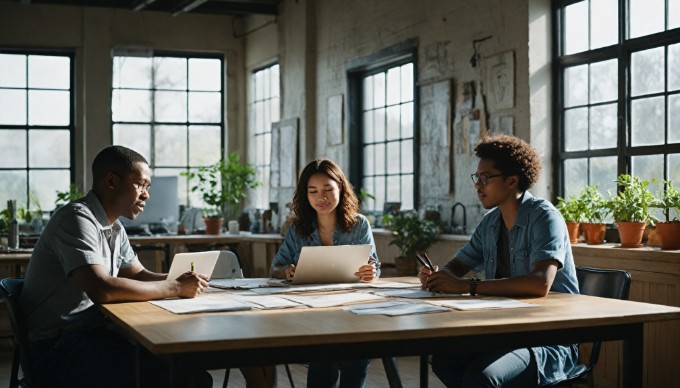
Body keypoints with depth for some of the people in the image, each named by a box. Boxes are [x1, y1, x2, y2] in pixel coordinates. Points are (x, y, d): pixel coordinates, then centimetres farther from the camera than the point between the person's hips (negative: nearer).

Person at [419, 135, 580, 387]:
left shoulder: (544, 217, -15)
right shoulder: (491, 222, 9)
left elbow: (540, 284, -30)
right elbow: (457, 265, 21)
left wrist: (466, 286, -29)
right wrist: (437, 277, -4)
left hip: (551, 338, -7)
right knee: (444, 360, -17)